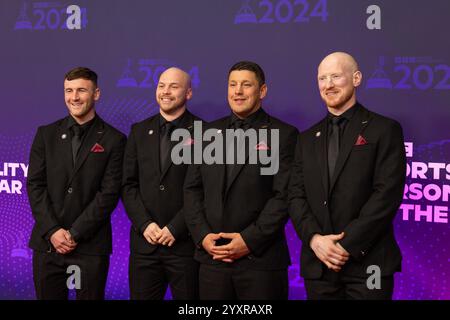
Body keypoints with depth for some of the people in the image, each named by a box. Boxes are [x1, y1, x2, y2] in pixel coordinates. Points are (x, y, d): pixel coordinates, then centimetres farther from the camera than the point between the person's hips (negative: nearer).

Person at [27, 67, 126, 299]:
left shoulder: (113, 140, 1)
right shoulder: (46, 134, 9)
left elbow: (109, 193, -5)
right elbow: (34, 184, 3)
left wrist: (75, 234, -11)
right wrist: (52, 231, -8)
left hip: (91, 245, -2)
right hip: (47, 242, 2)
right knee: (48, 296, 7)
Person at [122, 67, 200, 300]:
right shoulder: (139, 131, 11)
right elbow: (128, 184, 8)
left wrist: (176, 228, -12)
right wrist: (145, 224, -5)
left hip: (185, 243, -3)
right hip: (144, 242, 3)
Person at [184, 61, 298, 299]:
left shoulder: (283, 135, -1)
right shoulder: (210, 132, 13)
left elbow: (284, 195, -9)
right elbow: (192, 188, 9)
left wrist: (250, 240, -15)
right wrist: (202, 235, -4)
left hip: (261, 259, -4)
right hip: (211, 256, 4)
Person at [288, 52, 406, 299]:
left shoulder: (385, 130, 0)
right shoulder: (307, 139, 15)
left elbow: (388, 194, -9)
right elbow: (296, 196, 7)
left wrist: (348, 245, -14)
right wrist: (314, 238, -10)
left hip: (368, 263, -4)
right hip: (317, 265, 4)